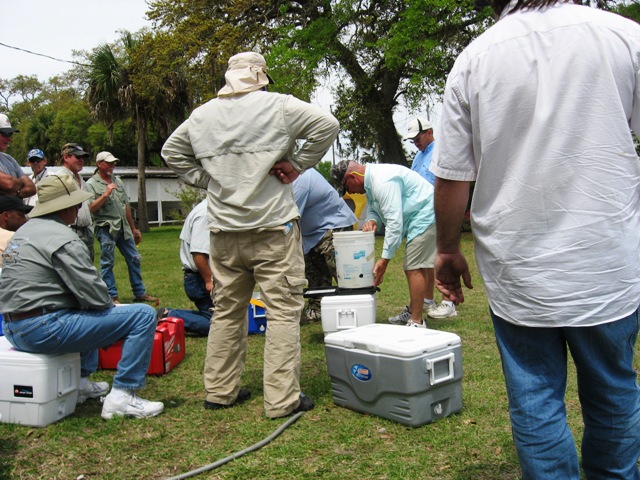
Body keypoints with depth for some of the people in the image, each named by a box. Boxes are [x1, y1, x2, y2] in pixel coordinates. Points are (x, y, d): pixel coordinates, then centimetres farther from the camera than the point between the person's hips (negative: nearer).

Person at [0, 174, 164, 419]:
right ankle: (122, 396, -9)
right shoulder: (62, 239, -14)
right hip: (43, 330, -10)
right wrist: (110, 306, 6)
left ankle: (81, 381, 32)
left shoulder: (24, 231, 16)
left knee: (87, 311, 38)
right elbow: (95, 295, -17)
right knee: (143, 315, -11)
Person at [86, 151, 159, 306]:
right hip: (106, 229, -6)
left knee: (134, 259, 7)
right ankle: (112, 297, 4)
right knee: (107, 263, -2)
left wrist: (133, 228, 21)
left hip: (124, 228, 6)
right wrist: (106, 194, -18)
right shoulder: (91, 184, -2)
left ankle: (140, 293, 15)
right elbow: (91, 208, -12)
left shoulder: (118, 181, 17)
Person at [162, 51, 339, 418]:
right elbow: (327, 125, -7)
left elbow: (172, 151, 21)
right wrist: (297, 164, -2)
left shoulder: (202, 115, 11)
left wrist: (207, 179, 14)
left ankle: (220, 390, 24)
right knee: (283, 311, 0)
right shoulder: (279, 105, -4)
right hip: (273, 227, -5)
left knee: (227, 310, 15)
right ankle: (283, 398, 2)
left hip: (224, 231, 5)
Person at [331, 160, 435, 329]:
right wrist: (372, 220, -7)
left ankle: (417, 322, -8)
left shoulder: (382, 181, -25)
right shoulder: (370, 181, 8)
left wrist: (385, 258, -25)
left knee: (414, 268, -12)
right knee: (412, 267, 17)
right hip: (416, 219, 11)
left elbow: (394, 221, -28)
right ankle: (411, 312, 29)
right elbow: (374, 208, 19)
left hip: (424, 217, -11)